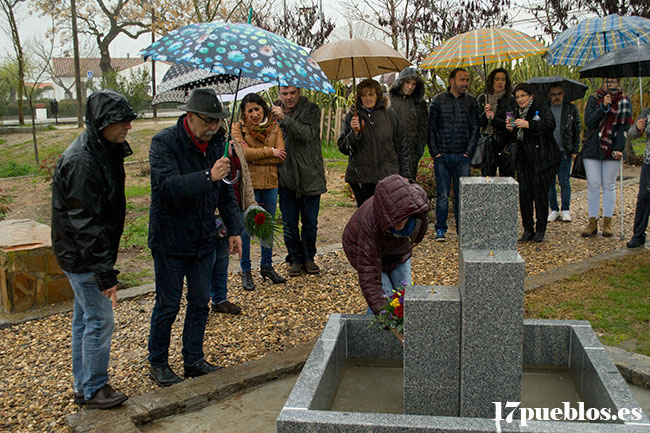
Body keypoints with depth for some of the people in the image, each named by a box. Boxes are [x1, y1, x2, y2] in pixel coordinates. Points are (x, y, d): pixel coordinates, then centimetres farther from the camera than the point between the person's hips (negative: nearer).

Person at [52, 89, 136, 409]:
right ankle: (93, 389, 18)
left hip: (89, 253, 10)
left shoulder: (106, 151, 6)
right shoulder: (81, 162, -25)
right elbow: (86, 224, -27)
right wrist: (105, 273, -26)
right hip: (83, 256, -10)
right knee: (99, 321, 0)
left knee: (84, 319, 18)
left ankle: (82, 387, 33)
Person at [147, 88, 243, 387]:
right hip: (171, 240, -5)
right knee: (168, 305, 5)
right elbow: (167, 185, -30)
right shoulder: (164, 143, -14)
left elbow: (226, 191, 11)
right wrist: (208, 177, -39)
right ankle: (157, 363, 25)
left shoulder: (216, 143, 4)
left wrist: (234, 229, 6)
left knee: (200, 303, 13)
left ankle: (193, 360, 29)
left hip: (204, 239, 6)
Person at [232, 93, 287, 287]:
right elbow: (243, 153, -16)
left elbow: (281, 157, -4)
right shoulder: (238, 128, -1)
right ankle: (245, 271, 15)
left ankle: (267, 266, 28)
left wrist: (254, 155, -12)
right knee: (246, 228, 2)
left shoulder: (274, 128, 7)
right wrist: (270, 151, -11)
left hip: (270, 183, 4)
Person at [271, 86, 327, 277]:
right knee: (289, 223, 8)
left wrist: (285, 118, -25)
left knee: (310, 222, 7)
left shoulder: (311, 109, -3)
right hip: (285, 177, 3)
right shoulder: (274, 111, 8)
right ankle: (295, 259, 23)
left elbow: (308, 134, -20)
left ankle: (308, 258, 24)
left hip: (309, 177, -2)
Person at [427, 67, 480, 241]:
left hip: (462, 156, 2)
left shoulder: (471, 101, 9)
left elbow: (475, 128, 8)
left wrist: (469, 152, 0)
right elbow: (430, 128, 3)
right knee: (442, 194, 1)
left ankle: (462, 227, 15)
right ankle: (440, 229, 11)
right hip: (442, 156, -1)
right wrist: (434, 152, -3)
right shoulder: (438, 100, 4)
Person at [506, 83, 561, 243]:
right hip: (524, 160, 5)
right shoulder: (517, 113, 16)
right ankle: (528, 229, 10)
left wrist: (529, 125, -30)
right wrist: (511, 130, -1)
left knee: (540, 194, -3)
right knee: (524, 195, 1)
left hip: (542, 159, -5)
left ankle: (540, 230, 9)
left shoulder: (541, 109, -2)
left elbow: (550, 125, -20)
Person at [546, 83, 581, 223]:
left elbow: (577, 130, 7)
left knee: (564, 182, 0)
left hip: (564, 151, -1)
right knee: (549, 182, 4)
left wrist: (575, 150, 0)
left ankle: (565, 210, 12)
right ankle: (554, 210, 16)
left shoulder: (571, 108, 6)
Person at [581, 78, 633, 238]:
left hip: (612, 150, 0)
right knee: (593, 185, 0)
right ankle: (592, 223, 7)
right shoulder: (593, 99, 5)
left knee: (609, 185, 4)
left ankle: (607, 223, 12)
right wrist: (603, 107, -16)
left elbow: (624, 127, -2)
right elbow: (588, 122, -5)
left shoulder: (624, 102, 5)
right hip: (592, 149, 0)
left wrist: (618, 148, -13)